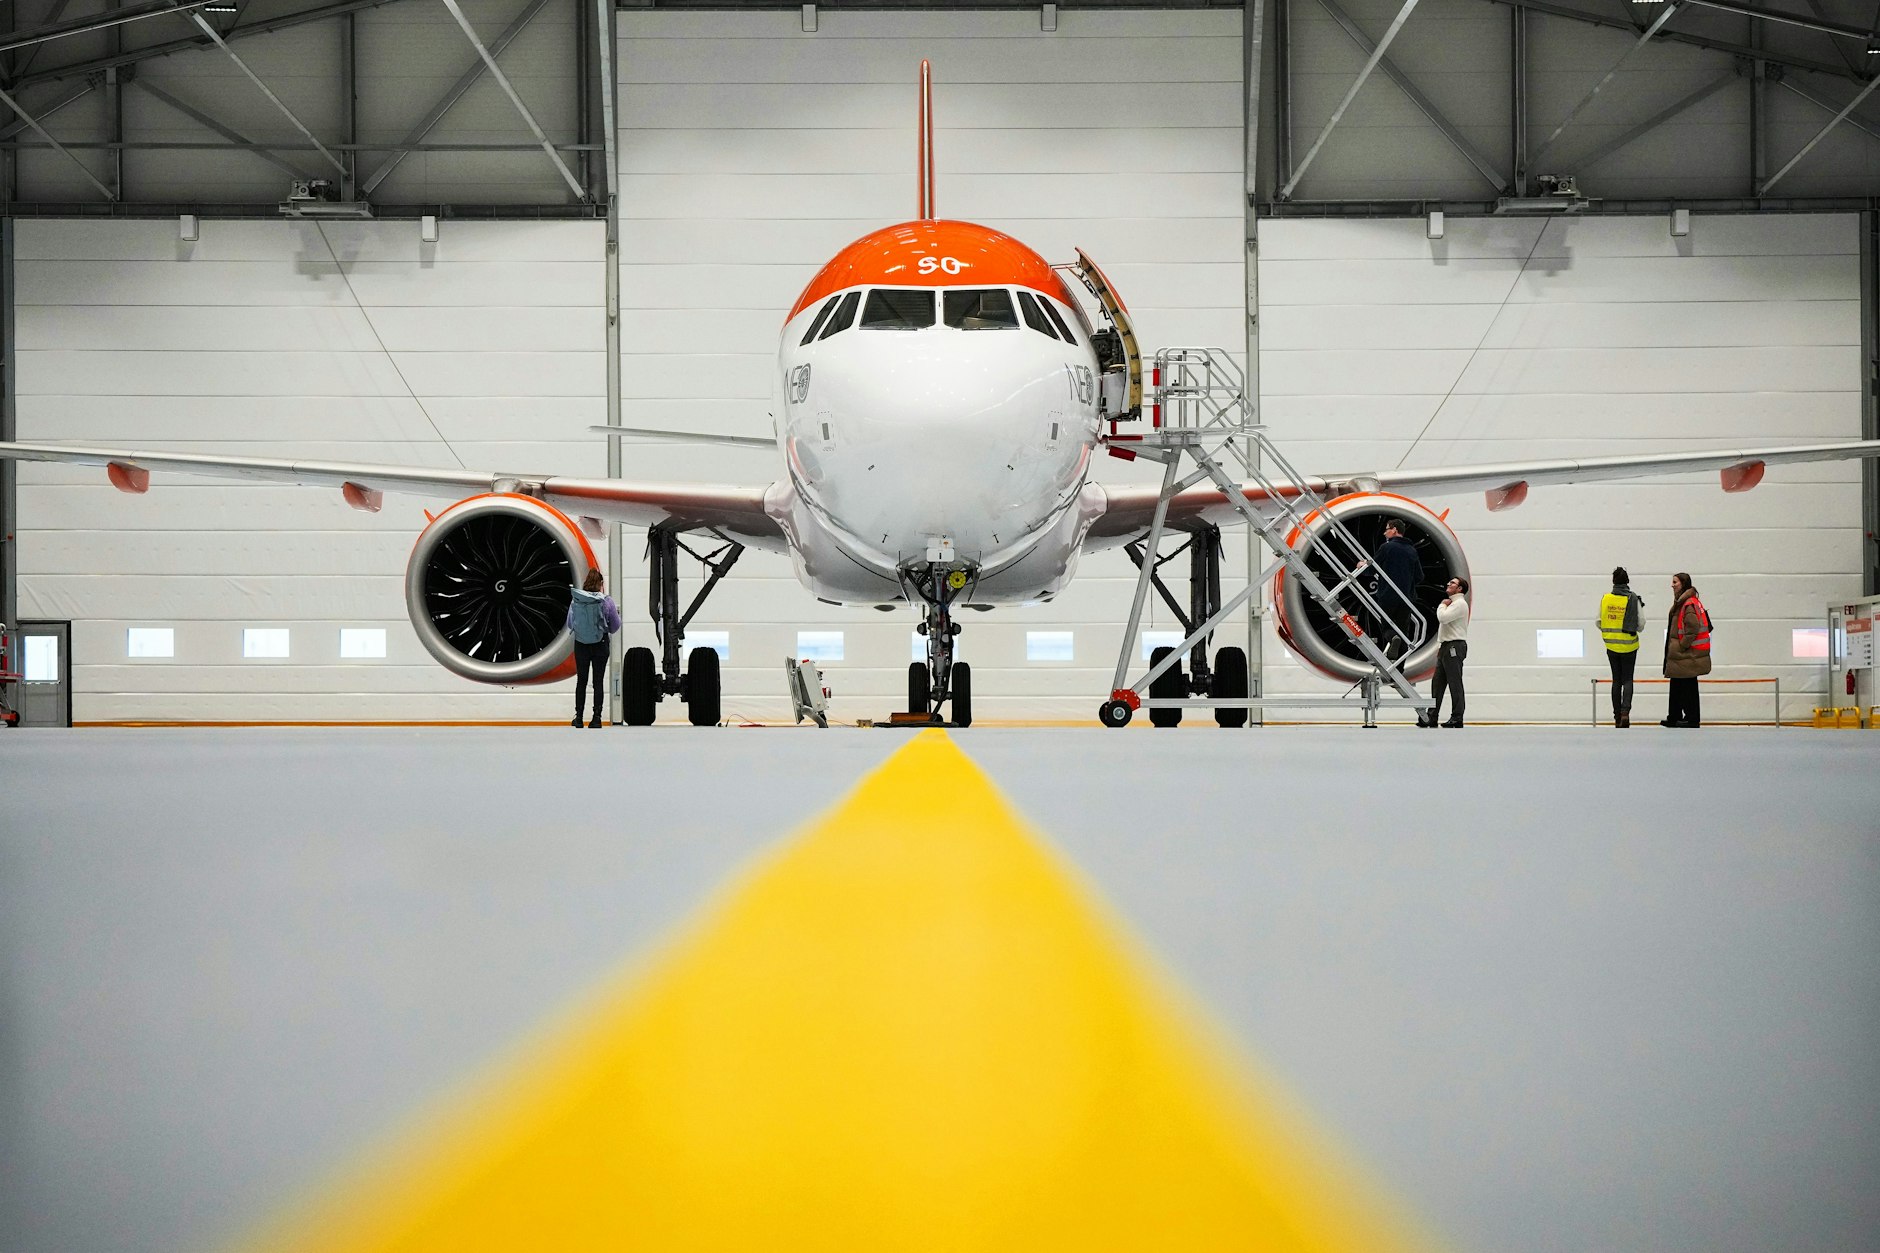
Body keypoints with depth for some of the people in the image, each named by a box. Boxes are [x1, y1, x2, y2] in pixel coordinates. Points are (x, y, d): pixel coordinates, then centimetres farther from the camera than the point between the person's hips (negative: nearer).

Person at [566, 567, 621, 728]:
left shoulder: (575, 601, -6)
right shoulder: (606, 601, -10)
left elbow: (570, 624, 4)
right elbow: (615, 626, -2)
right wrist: (616, 612, 17)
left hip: (580, 645, 1)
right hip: (600, 644, -1)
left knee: (581, 680, 11)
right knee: (598, 681, 5)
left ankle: (579, 717, 11)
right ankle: (596, 717, 2)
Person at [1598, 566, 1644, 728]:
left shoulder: (1605, 599, -5)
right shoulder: (1634, 599, -11)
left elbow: (1599, 622, 1)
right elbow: (1640, 624, -9)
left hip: (1611, 646, 2)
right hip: (1629, 645, -2)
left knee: (1616, 680, 12)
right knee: (1627, 679, 5)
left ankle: (1617, 716, 14)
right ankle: (1625, 712, -15)